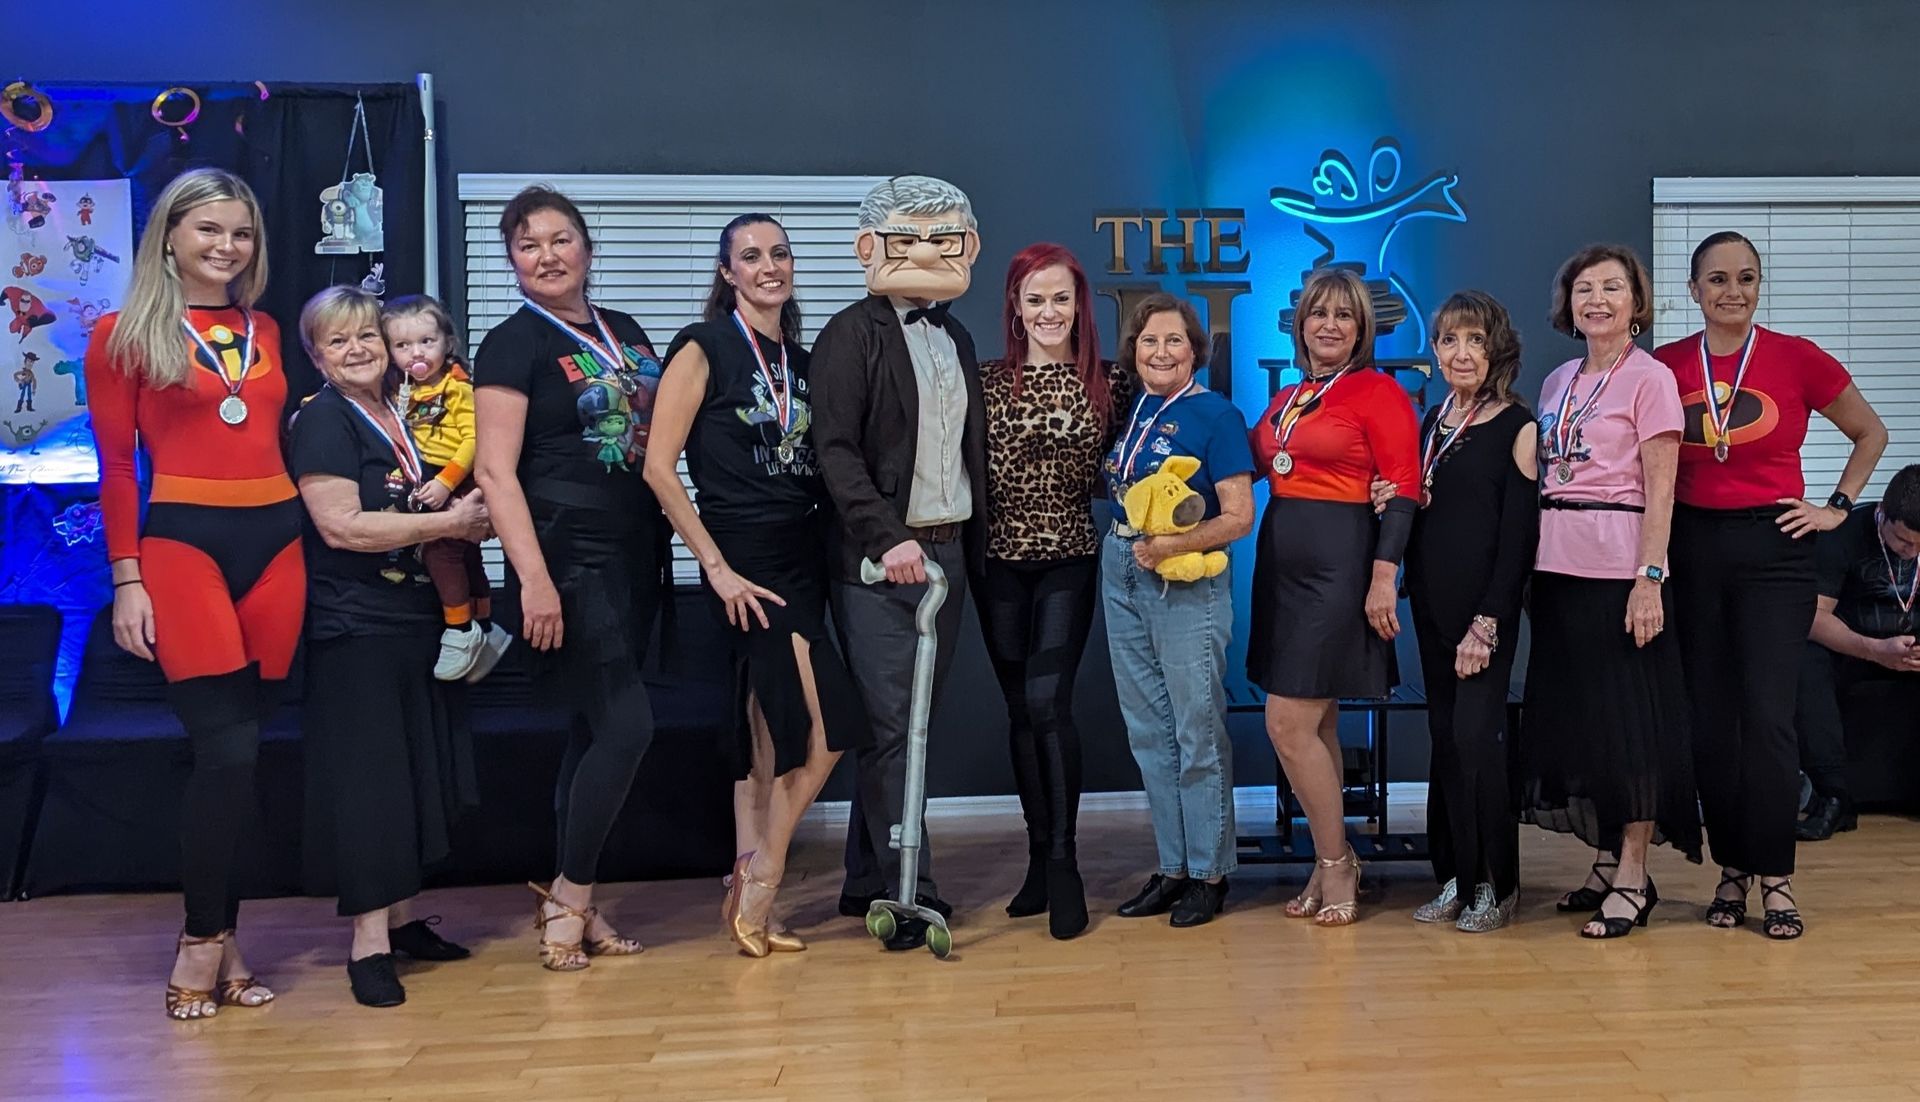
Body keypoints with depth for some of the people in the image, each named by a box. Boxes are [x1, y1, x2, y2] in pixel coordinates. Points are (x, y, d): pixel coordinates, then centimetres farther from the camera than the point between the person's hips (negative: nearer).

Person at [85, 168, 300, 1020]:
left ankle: (218, 938, 16)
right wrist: (126, 579, -5)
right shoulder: (123, 335, 3)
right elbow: (115, 467, 0)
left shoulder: (266, 332, 16)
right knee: (227, 748, -10)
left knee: (241, 747, 6)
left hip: (275, 541, 4)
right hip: (182, 541, -4)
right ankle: (204, 942, 7)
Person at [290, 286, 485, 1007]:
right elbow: (341, 525, -20)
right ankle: (368, 942, 4)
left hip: (422, 620, 8)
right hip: (356, 629, -7)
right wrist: (446, 524, -17)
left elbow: (439, 500, 27)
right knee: (366, 777, -4)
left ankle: (402, 917, 24)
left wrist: (471, 518, 5)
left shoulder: (408, 414, 13)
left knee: (421, 771, 11)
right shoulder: (322, 421, -9)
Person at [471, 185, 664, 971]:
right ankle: (571, 896, 6)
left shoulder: (624, 332, 14)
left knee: (595, 729, 10)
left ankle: (569, 902, 20)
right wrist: (534, 578, -21)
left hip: (636, 554, 7)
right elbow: (495, 471, -13)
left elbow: (657, 438, 20)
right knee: (627, 724, -11)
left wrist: (672, 539, 10)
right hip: (569, 558, -7)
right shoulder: (511, 345, -6)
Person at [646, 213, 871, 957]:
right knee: (831, 724, -12)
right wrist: (718, 569, -12)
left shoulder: (800, 359, 14)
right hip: (747, 560, -6)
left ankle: (747, 894, 17)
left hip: (804, 555, 6)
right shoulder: (704, 348, -5)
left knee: (771, 727, 8)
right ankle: (760, 887, 5)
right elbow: (659, 467, -9)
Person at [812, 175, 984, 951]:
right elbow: (836, 451, -14)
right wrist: (888, 537, -24)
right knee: (892, 724, -5)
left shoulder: (956, 337, 17)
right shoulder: (851, 335, -5)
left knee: (910, 720, 11)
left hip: (947, 550, 7)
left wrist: (972, 544, 10)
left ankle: (868, 880, 22)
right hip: (876, 559, -7)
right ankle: (906, 892, 3)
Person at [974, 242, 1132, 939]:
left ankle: (1062, 862, -3)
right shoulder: (988, 380, 4)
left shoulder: (1110, 382, 3)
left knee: (1048, 703, -13)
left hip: (1069, 560, -2)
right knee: (1022, 711, 8)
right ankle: (1042, 856, 19)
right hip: (999, 562, 2)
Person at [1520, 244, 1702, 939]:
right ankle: (1606, 861, 21)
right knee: (1572, 711, 9)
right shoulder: (1557, 381, 15)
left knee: (1627, 714, -2)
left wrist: (1649, 578, -17)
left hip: (1619, 564, -7)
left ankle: (1632, 879, 5)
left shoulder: (1649, 378, -4)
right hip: (1556, 566, 7)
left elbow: (1659, 491, -9)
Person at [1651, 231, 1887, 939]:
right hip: (1694, 548, 2)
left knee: (1767, 716, -6)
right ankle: (1732, 870, 17)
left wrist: (1838, 507, 4)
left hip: (1773, 548, -2)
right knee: (1710, 718, 6)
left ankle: (1776, 878, 6)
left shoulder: (1797, 358, -2)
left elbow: (1871, 434, 13)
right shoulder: (1666, 365, 2)